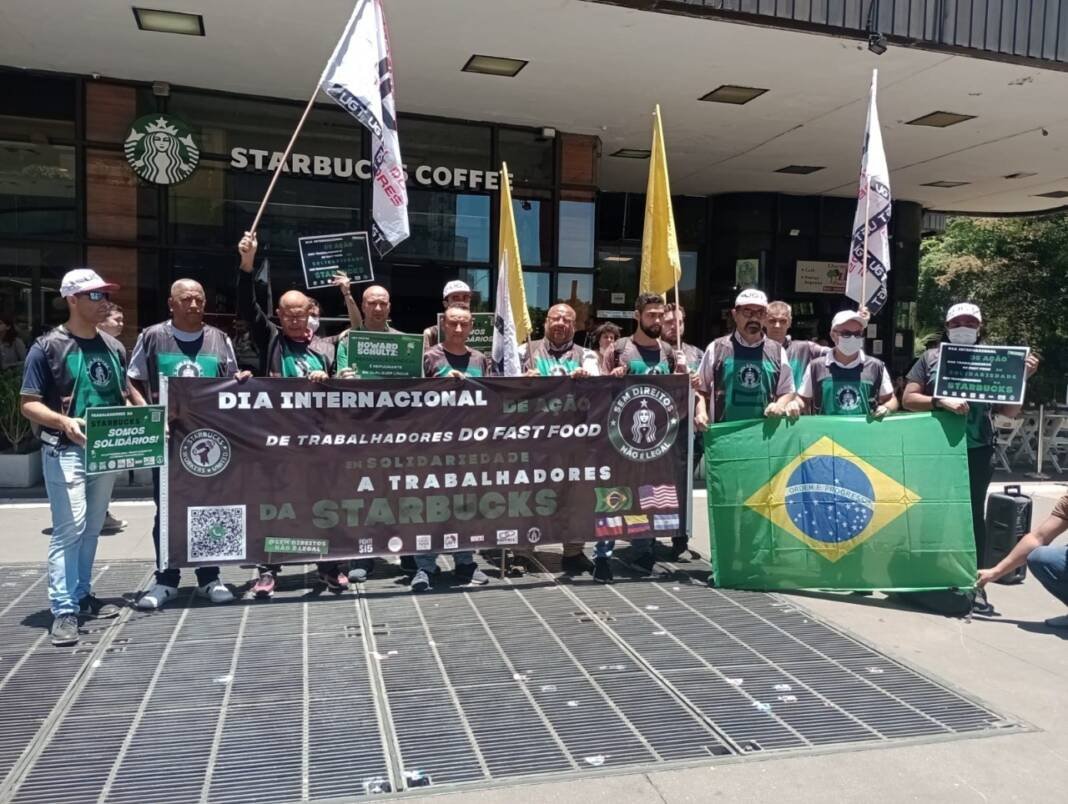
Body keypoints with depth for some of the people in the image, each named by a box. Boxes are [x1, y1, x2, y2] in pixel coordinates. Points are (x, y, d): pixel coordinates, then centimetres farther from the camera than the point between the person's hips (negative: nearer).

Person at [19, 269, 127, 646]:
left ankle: (82, 595, 25)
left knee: (92, 529, 13)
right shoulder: (48, 347, -6)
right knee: (69, 529, -10)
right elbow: (29, 404, -8)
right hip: (65, 451, -6)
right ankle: (64, 610, -5)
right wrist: (63, 421, -26)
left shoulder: (114, 347, 11)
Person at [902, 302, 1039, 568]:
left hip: (977, 453, 1)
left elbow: (1010, 412, 7)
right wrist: (942, 401, -18)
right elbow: (908, 399, -3)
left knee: (973, 515, 9)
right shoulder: (931, 357, 3)